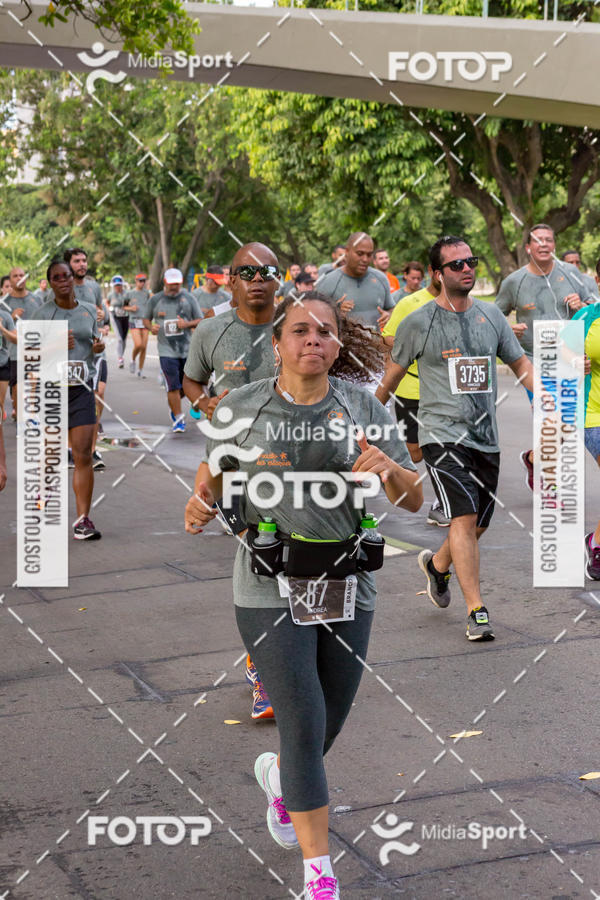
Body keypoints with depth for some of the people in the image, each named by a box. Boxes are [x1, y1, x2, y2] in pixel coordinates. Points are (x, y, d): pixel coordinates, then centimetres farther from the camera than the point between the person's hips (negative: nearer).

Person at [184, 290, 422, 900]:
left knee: (329, 723, 16)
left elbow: (413, 500, -2)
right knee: (303, 725, -7)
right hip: (271, 590, -3)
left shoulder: (362, 407, -2)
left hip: (347, 585, 3)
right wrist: (200, 503, -8)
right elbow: (215, 467, 13)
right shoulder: (242, 406, -4)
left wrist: (389, 468, -24)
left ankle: (276, 774, 52)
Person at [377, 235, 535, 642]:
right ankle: (477, 612, -13)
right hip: (442, 434, -5)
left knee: (477, 525, 10)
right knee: (464, 517, -17)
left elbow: (521, 364, 15)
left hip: (486, 437, 5)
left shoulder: (491, 315, 8)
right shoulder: (418, 323, -3)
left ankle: (437, 564, 41)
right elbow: (392, 375, 9)